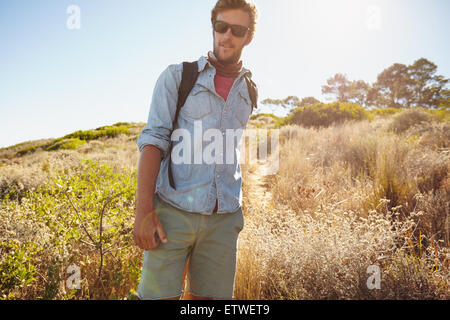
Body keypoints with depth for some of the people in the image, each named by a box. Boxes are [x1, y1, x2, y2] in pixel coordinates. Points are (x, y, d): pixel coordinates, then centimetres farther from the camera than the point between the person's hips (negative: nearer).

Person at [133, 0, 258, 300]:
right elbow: (153, 140, -5)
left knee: (210, 297, 7)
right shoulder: (177, 76, 4)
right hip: (173, 211, -3)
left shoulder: (249, 92, 15)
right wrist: (144, 211, -14)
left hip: (224, 219, 3)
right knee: (158, 294, -4)